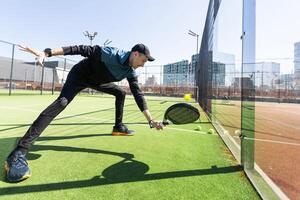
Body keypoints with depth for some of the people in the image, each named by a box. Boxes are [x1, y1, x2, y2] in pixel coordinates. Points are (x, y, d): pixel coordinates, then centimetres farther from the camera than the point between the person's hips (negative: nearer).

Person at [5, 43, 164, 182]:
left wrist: (151, 120, -23)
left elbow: (138, 95, -16)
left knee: (121, 93, 8)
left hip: (97, 81, 8)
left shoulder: (131, 72, -12)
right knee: (62, 102, -28)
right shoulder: (111, 54, -31)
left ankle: (118, 127, 19)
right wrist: (46, 53, -35)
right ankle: (19, 152, -28)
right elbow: (82, 50, -30)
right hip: (80, 74, -7)